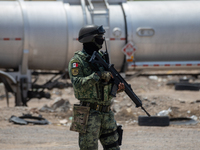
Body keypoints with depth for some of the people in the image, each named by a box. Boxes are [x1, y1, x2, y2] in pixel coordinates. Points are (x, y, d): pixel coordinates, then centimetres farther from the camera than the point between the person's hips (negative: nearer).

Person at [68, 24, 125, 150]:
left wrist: (118, 87, -1)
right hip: (89, 114, -7)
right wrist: (97, 75, -25)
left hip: (106, 112, 7)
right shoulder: (77, 61, -7)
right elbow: (78, 84, -20)